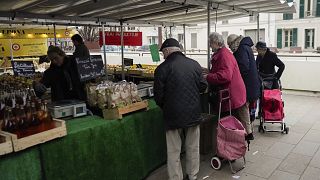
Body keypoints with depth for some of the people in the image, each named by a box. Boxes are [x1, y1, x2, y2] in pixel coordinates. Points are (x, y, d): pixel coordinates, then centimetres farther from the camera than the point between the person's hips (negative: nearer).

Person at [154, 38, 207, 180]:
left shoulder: (162, 68, -11)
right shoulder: (194, 64, 0)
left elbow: (158, 95, -8)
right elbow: (203, 86, 6)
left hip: (173, 115, -4)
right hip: (193, 113, 4)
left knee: (174, 150, 10)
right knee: (193, 147, 19)